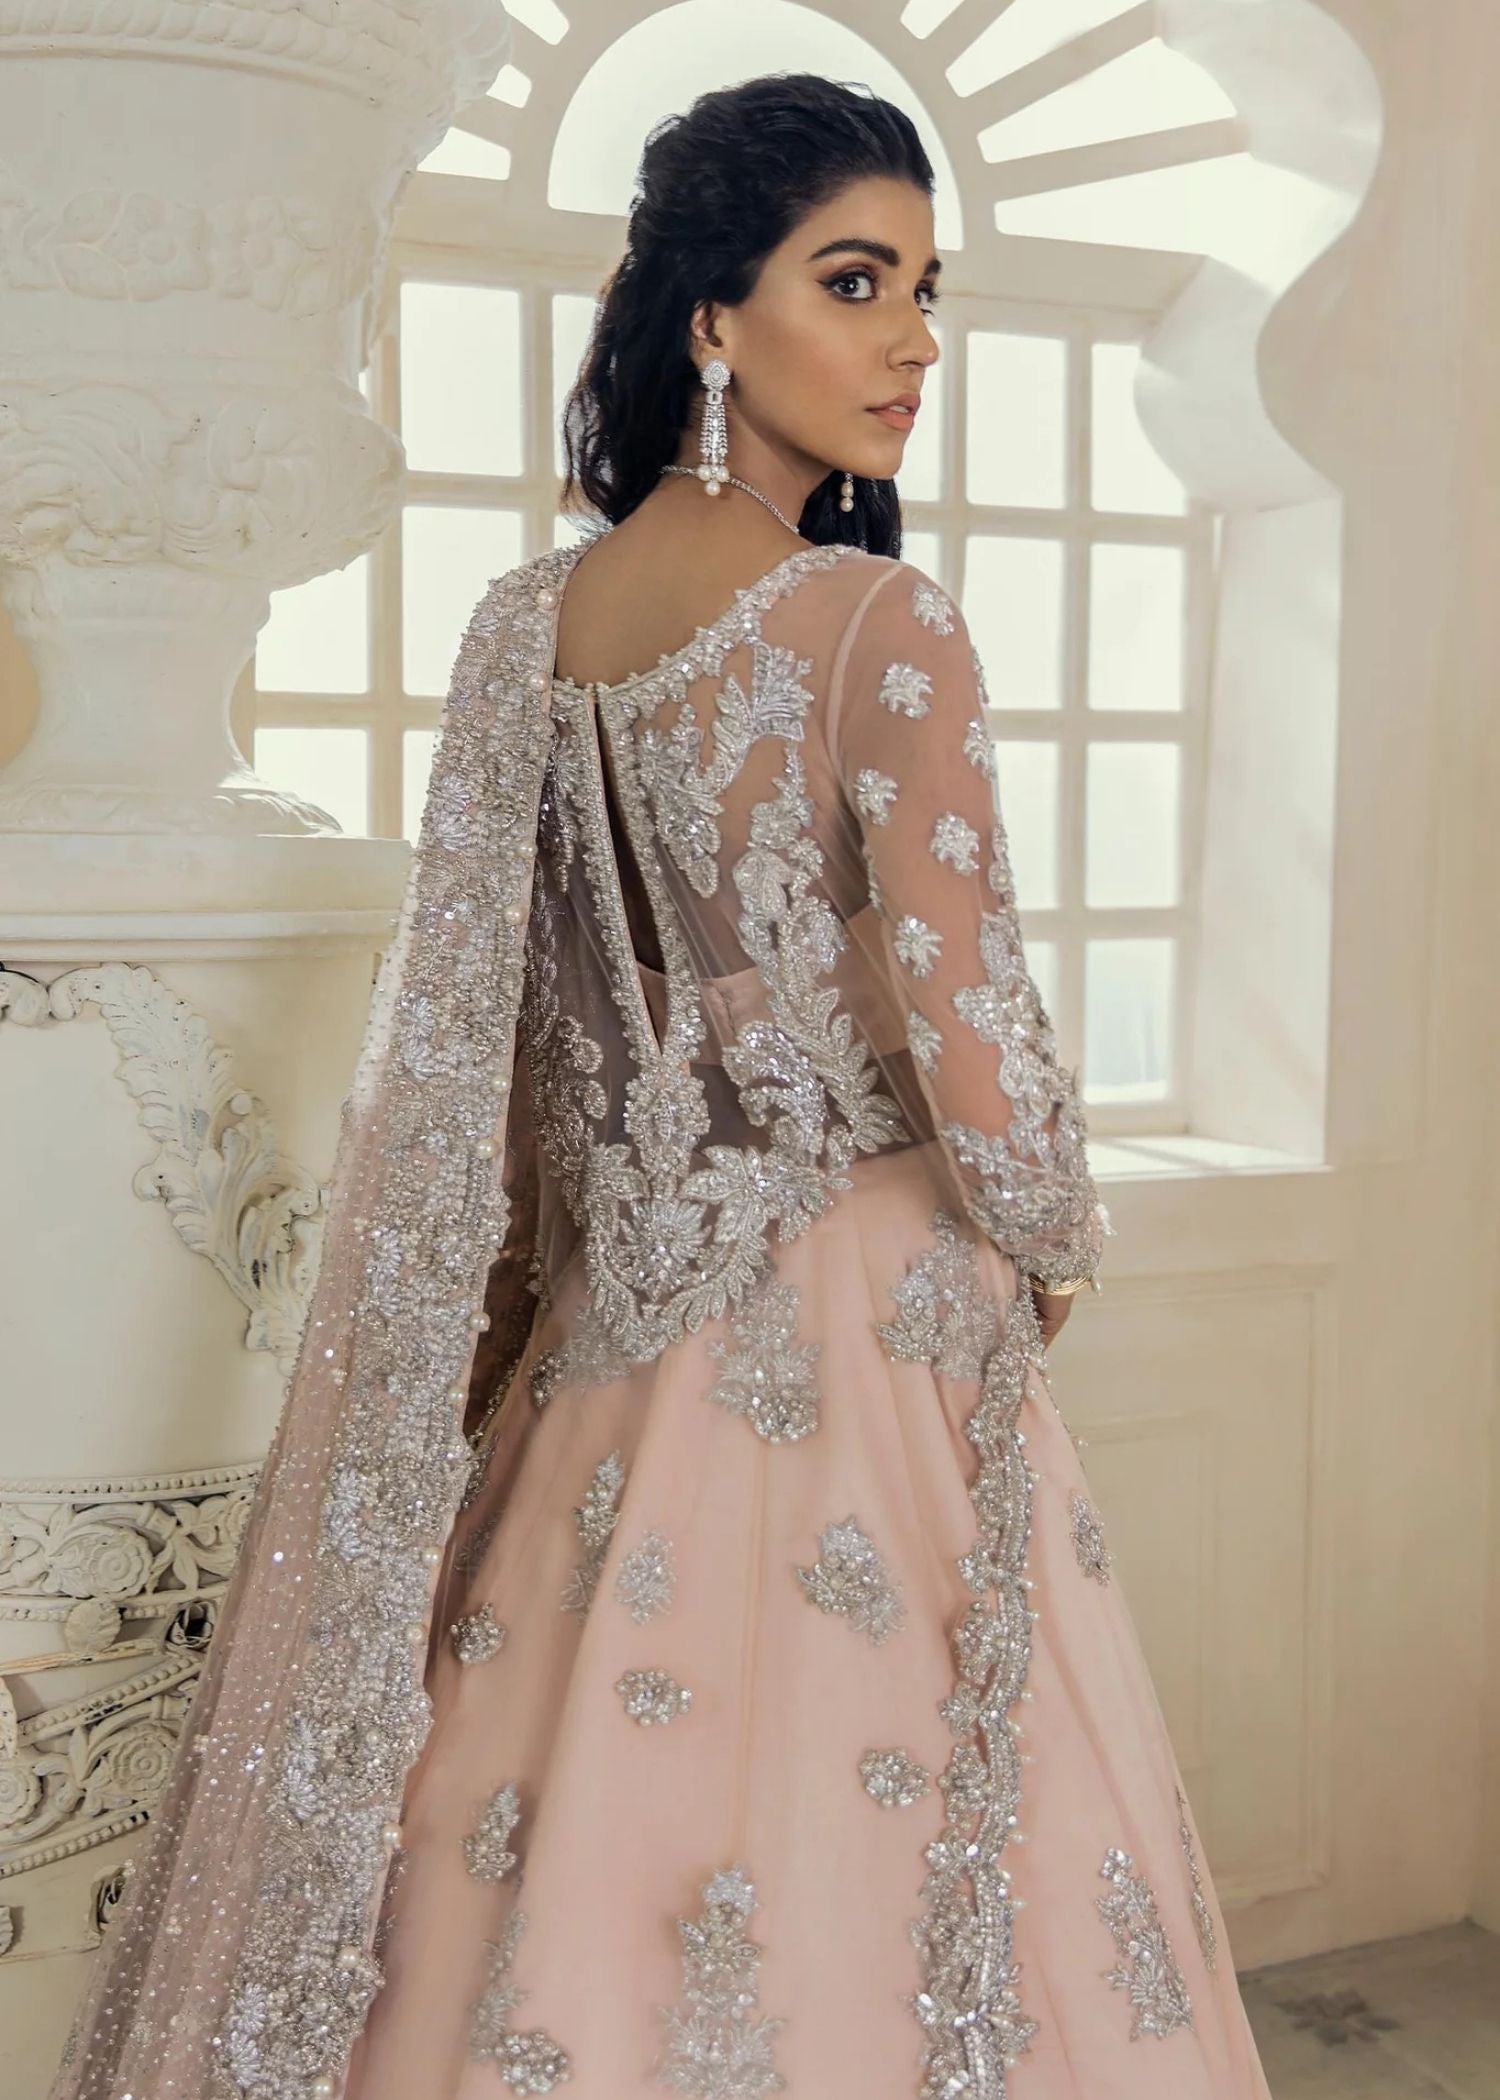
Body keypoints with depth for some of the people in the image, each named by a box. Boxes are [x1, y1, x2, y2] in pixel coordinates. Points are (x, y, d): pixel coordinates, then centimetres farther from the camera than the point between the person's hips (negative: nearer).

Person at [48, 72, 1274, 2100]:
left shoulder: (525, 621, 3)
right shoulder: (882, 623, -16)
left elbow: (469, 1036, 8)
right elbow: (968, 1042, -16)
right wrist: (1053, 1245, 3)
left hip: (611, 1330, 7)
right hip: (860, 1327, -6)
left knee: (571, 1867, 17)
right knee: (837, 1864, 8)